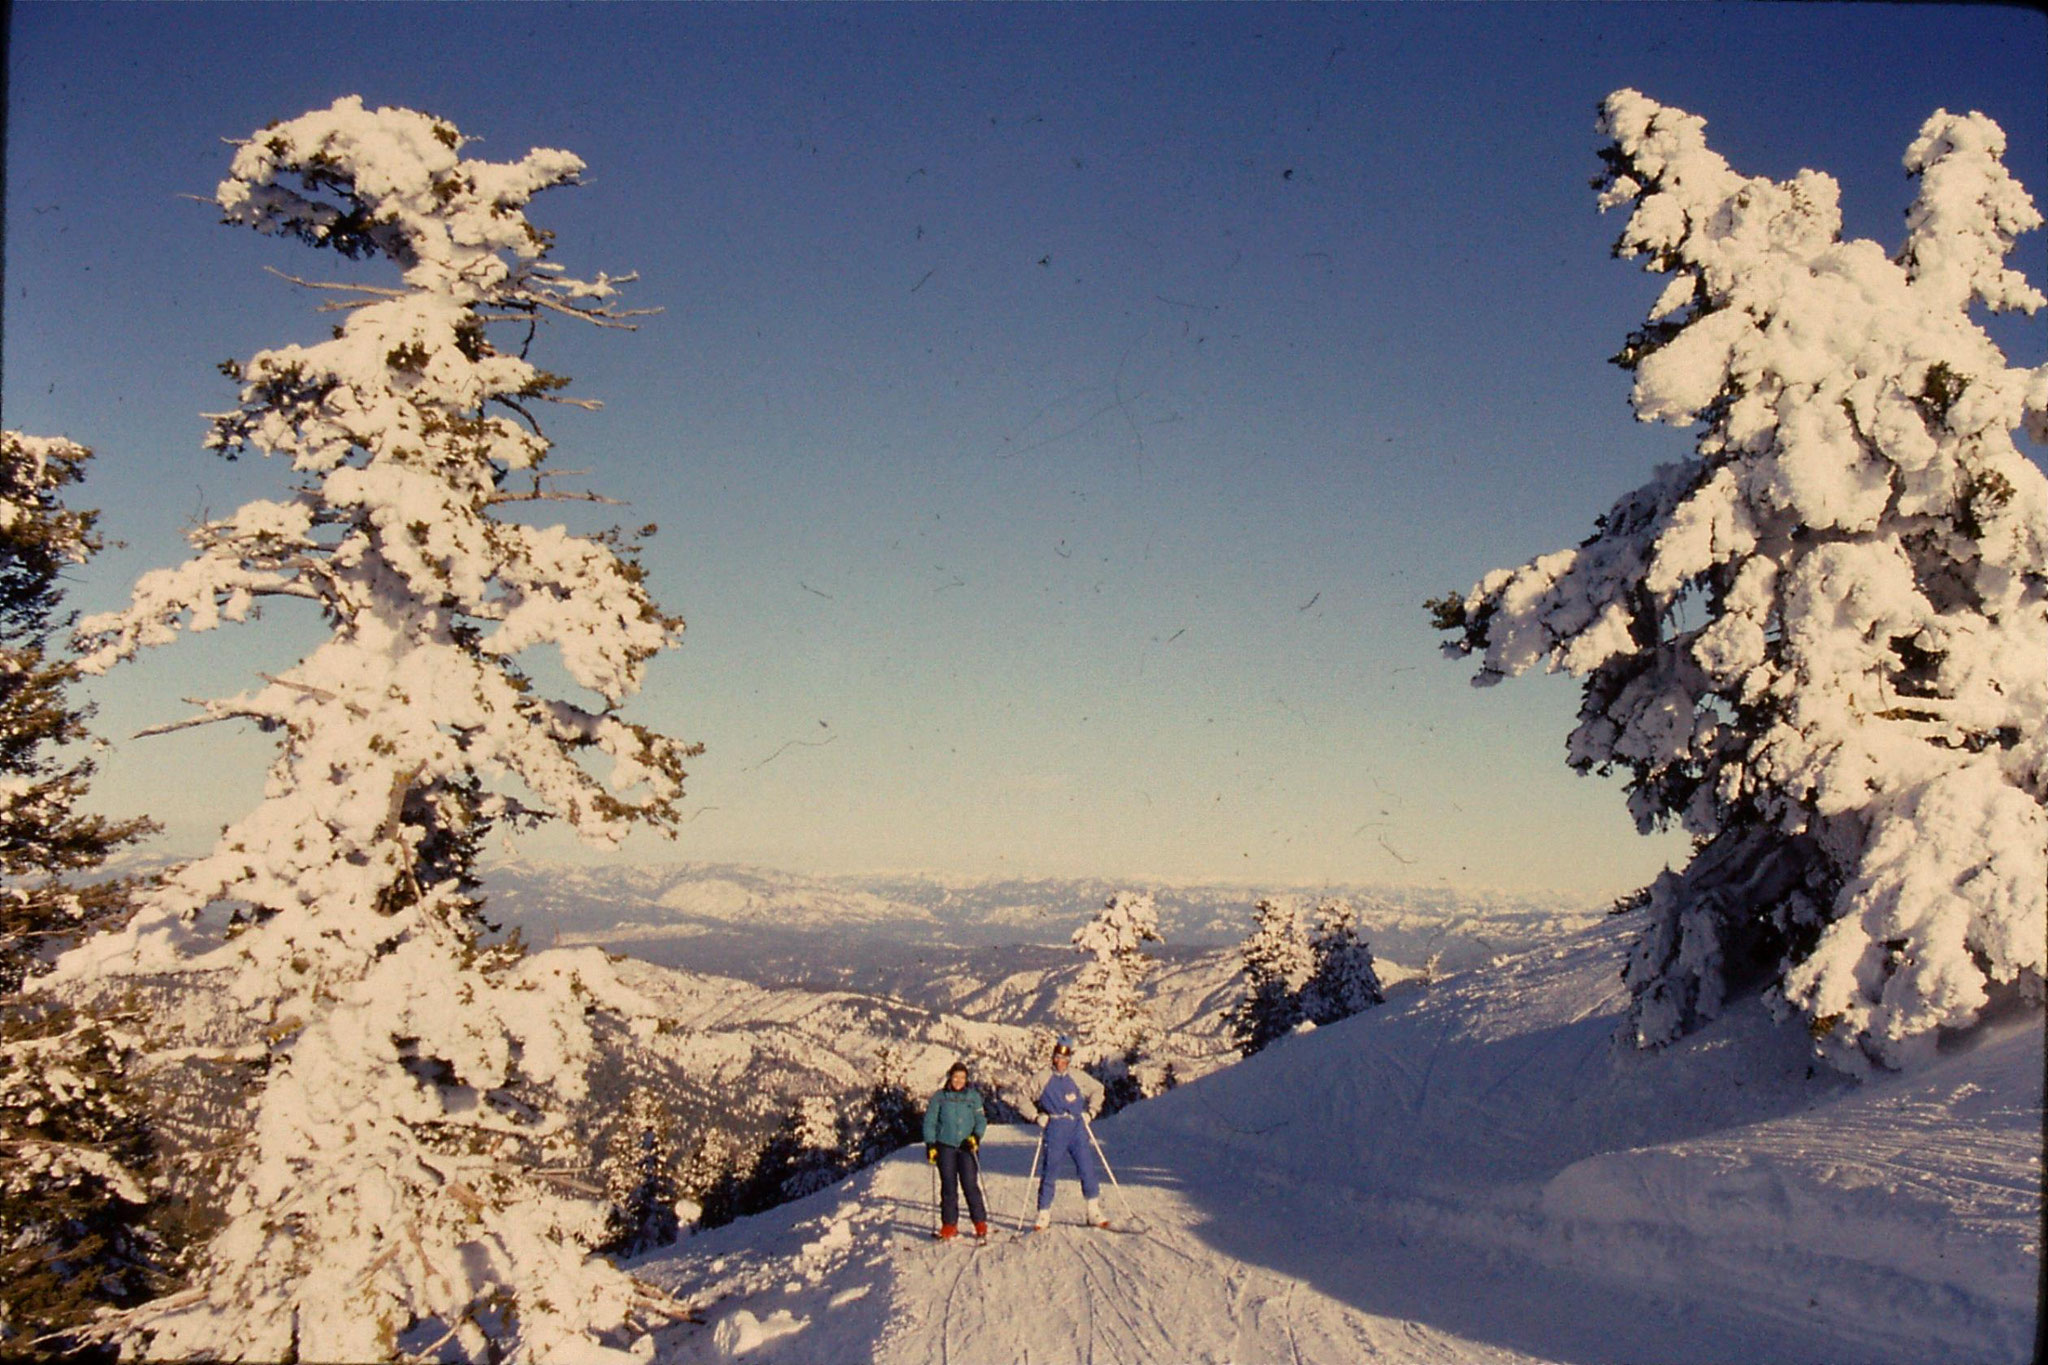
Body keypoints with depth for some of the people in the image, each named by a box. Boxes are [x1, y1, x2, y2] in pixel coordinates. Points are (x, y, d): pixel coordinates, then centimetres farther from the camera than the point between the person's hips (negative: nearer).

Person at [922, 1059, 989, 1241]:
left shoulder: (973, 1096, 5)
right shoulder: (940, 1096, 4)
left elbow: (981, 1120, 5)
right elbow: (929, 1121, 6)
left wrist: (976, 1136, -12)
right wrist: (930, 1144, -2)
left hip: (968, 1147, -1)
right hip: (945, 1146, 1)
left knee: (971, 1185, -6)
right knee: (948, 1187, 3)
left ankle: (980, 1224, 3)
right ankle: (949, 1225, 12)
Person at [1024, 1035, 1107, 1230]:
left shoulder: (1078, 1077, 7)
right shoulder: (1042, 1078, 3)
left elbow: (1098, 1089, 21)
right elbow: (1025, 1098, 10)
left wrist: (1090, 1112, 10)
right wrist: (1036, 1117, -2)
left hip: (1077, 1128, 1)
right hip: (1053, 1129, -1)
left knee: (1087, 1168, -2)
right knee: (1049, 1172, 1)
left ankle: (1095, 1213, 7)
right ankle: (1044, 1215, 10)